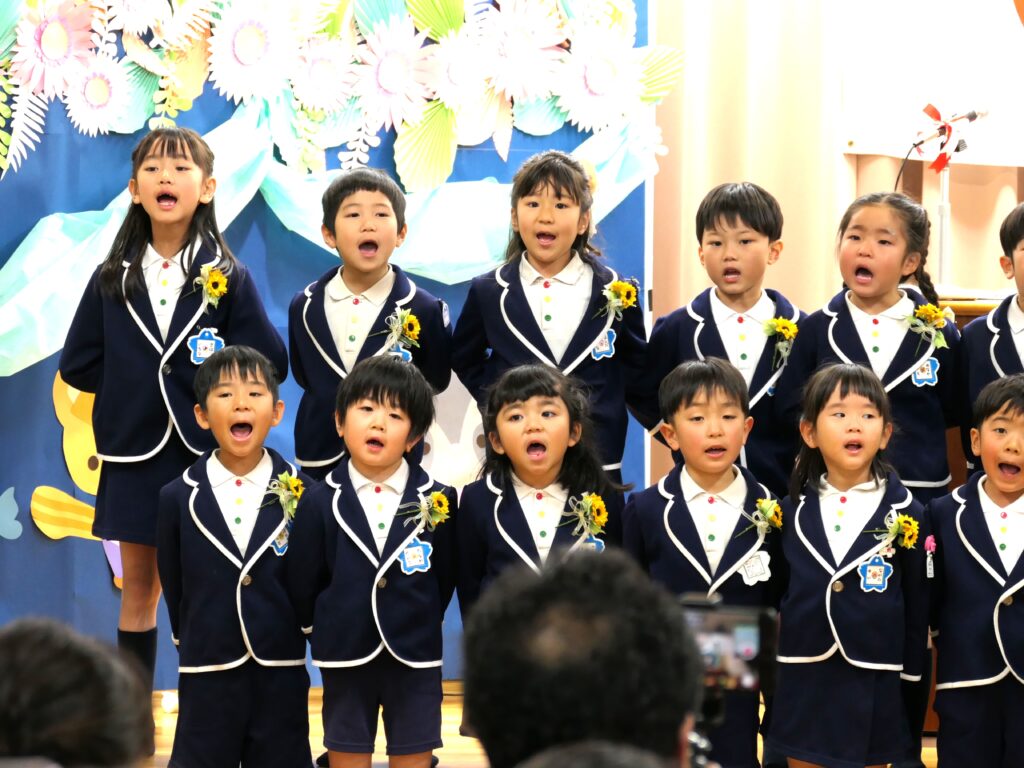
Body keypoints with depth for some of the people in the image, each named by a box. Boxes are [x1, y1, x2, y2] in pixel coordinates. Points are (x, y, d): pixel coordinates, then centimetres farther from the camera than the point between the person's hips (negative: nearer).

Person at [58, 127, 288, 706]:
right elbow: (78, 365, 5)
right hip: (135, 453, 3)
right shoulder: (113, 280, 4)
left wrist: (211, 382, -8)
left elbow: (270, 362, -7)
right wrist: (134, 386, -1)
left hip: (207, 454, -2)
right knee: (139, 587, 10)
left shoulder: (229, 279, -3)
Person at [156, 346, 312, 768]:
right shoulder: (178, 497, -2)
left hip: (282, 671, 0)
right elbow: (173, 586, 7)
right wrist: (193, 644, 11)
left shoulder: (300, 492, -3)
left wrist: (296, 636, 5)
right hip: (207, 673, 0)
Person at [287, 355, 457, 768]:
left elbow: (445, 578, 3)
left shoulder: (437, 501, -6)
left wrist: (417, 626, 7)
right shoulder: (319, 502, -6)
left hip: (416, 658, 0)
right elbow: (302, 583, 1)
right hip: (345, 657, 0)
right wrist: (327, 629, 9)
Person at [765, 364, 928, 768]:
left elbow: (918, 607, -1)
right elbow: (779, 596, 9)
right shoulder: (793, 511, 2)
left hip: (874, 689, -2)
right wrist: (770, 683, 8)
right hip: (803, 685, 2)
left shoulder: (905, 513, -5)